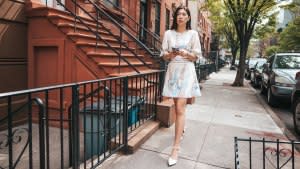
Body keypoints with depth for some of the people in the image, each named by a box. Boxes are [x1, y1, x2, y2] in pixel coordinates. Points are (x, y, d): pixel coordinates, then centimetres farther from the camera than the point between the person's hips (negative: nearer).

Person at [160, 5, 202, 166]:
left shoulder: (193, 34, 4)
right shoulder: (168, 33, 9)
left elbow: (196, 56, 3)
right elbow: (164, 55, 7)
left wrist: (185, 53, -16)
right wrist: (171, 54, -14)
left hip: (186, 70, -3)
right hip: (173, 70, 3)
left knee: (180, 108, -11)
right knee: (177, 106, 12)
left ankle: (175, 149, -9)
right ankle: (180, 131, 39)